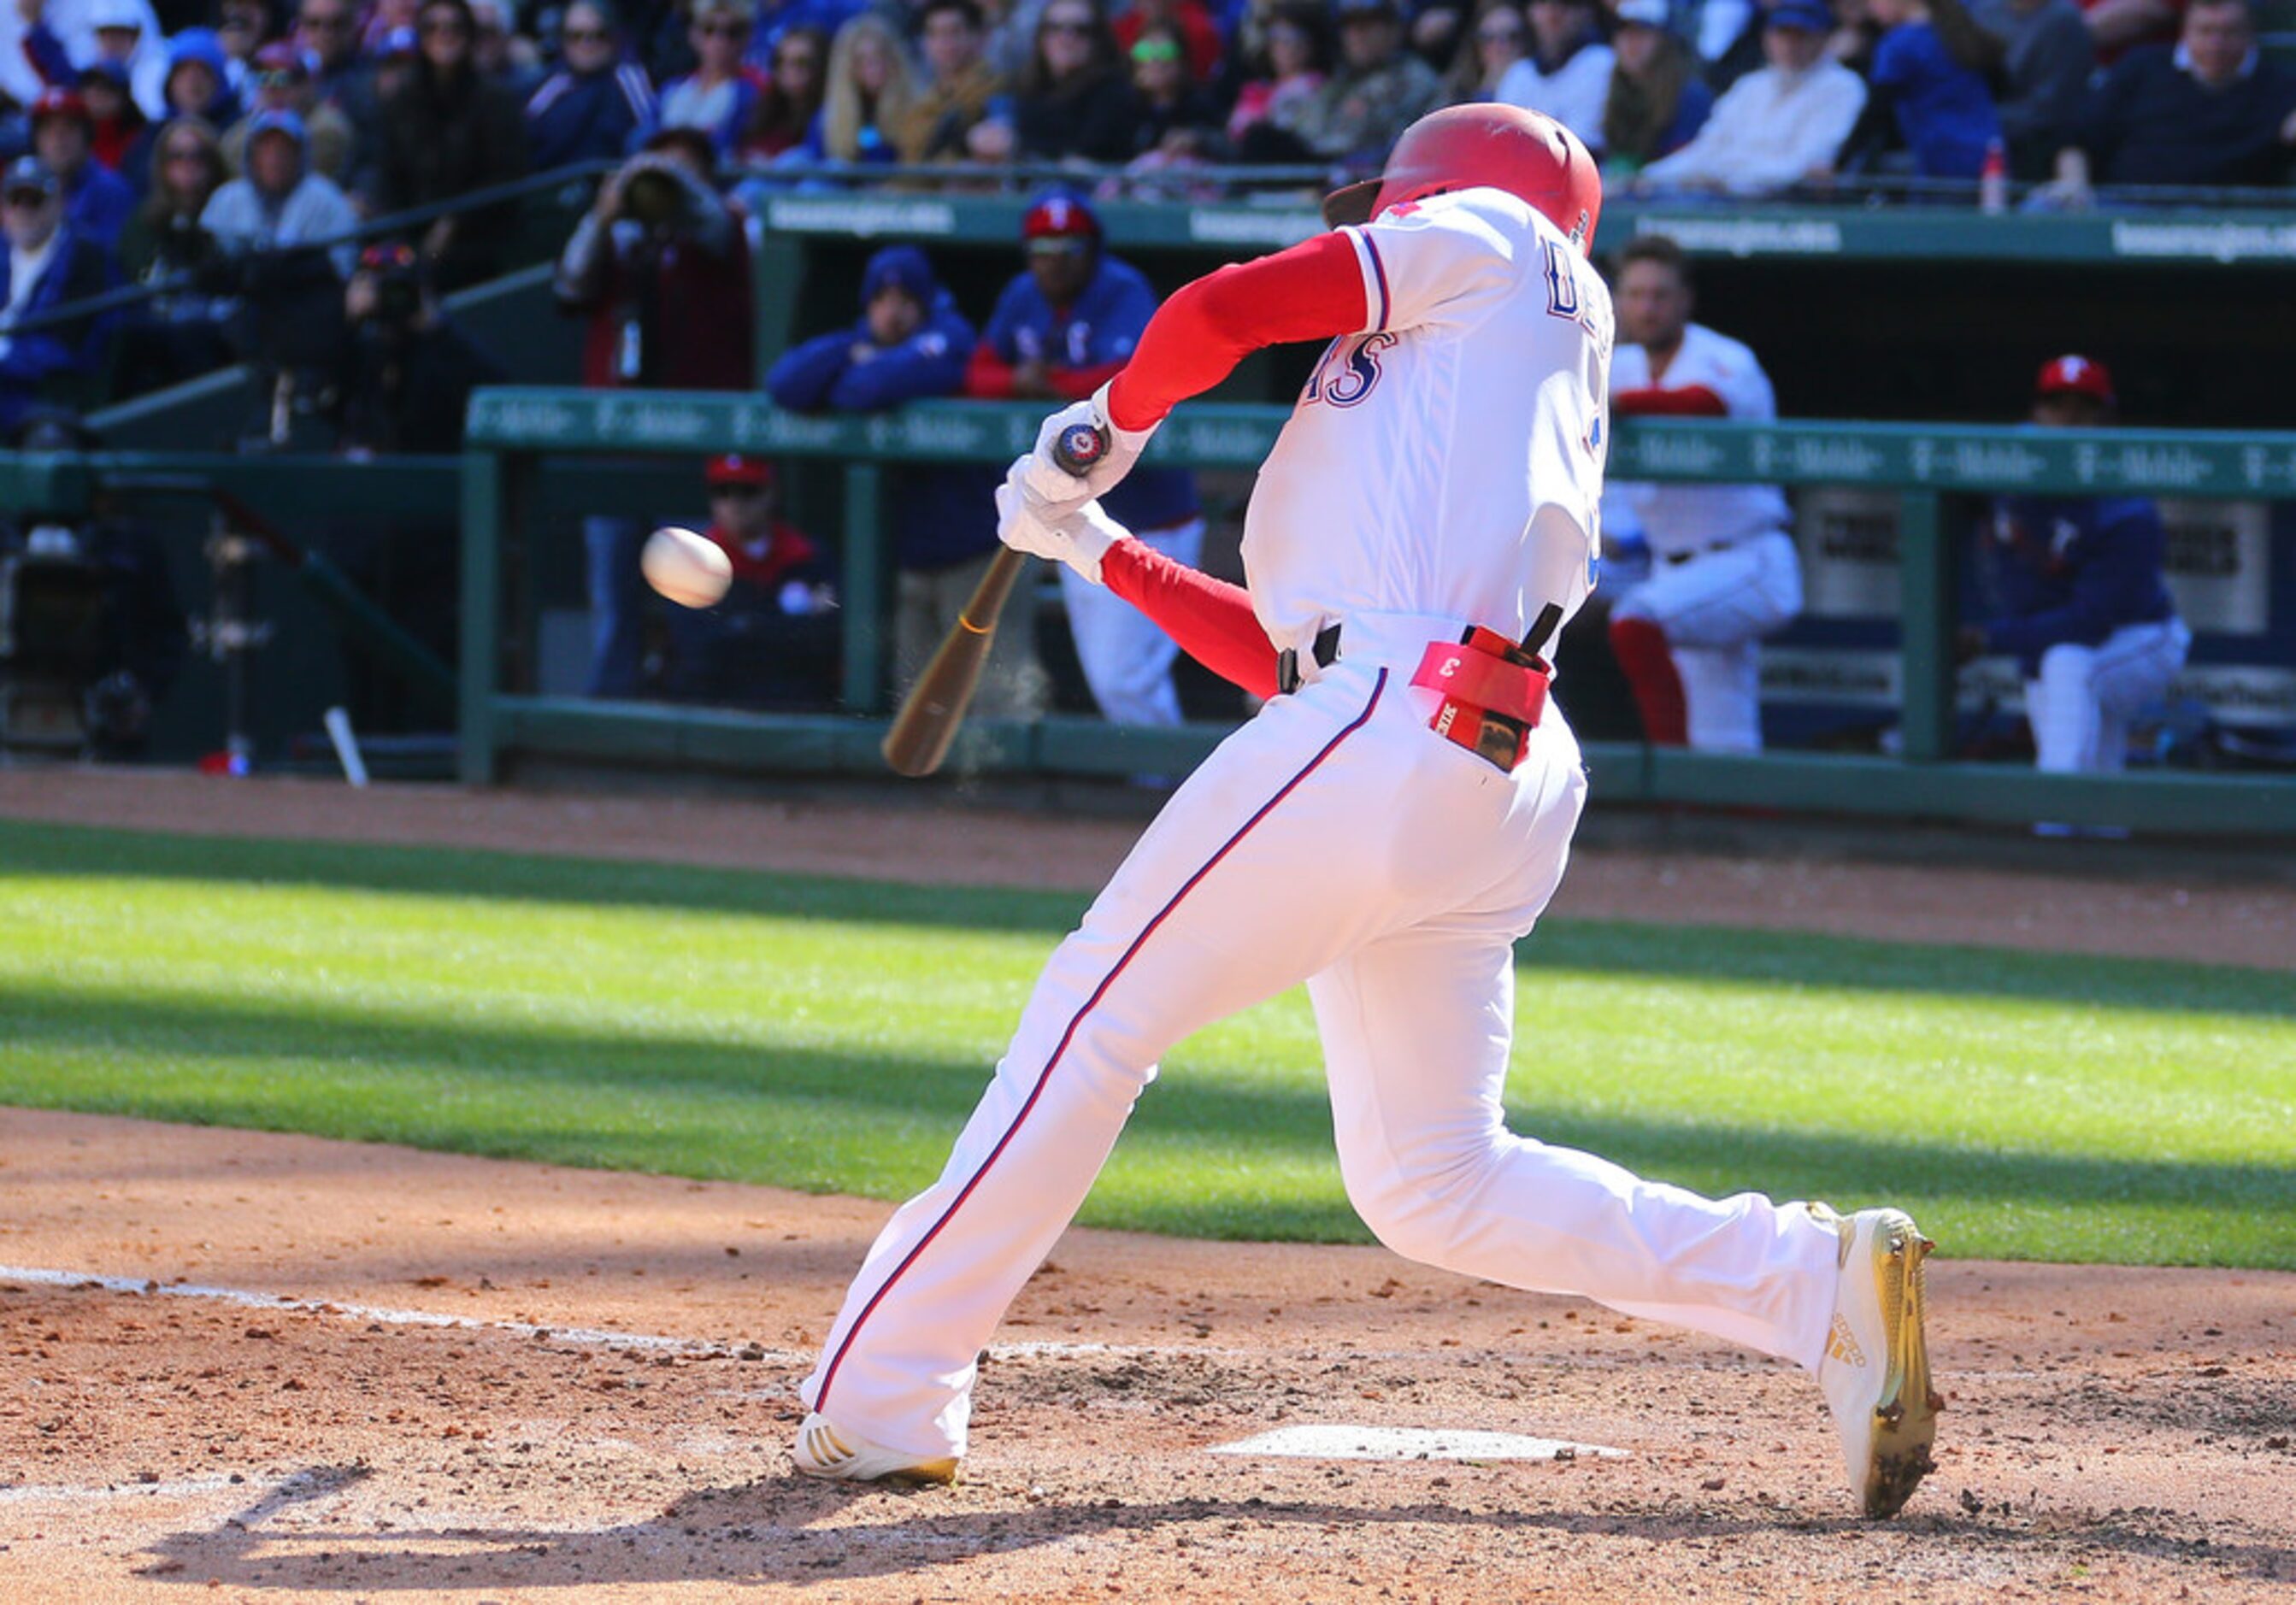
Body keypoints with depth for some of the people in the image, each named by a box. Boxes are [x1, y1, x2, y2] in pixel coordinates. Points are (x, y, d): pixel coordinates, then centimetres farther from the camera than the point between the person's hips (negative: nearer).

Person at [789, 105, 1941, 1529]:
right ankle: (1823, 1285, -3)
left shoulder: (1496, 236, 11)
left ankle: (881, 1404, 0)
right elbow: (1276, 652, 30)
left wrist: (1108, 428, 18)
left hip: (1387, 722, -9)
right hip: (1500, 786, 9)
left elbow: (1220, 313, -1)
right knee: (1436, 1182, 8)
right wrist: (1099, 552, 35)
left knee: (1098, 1017, -2)